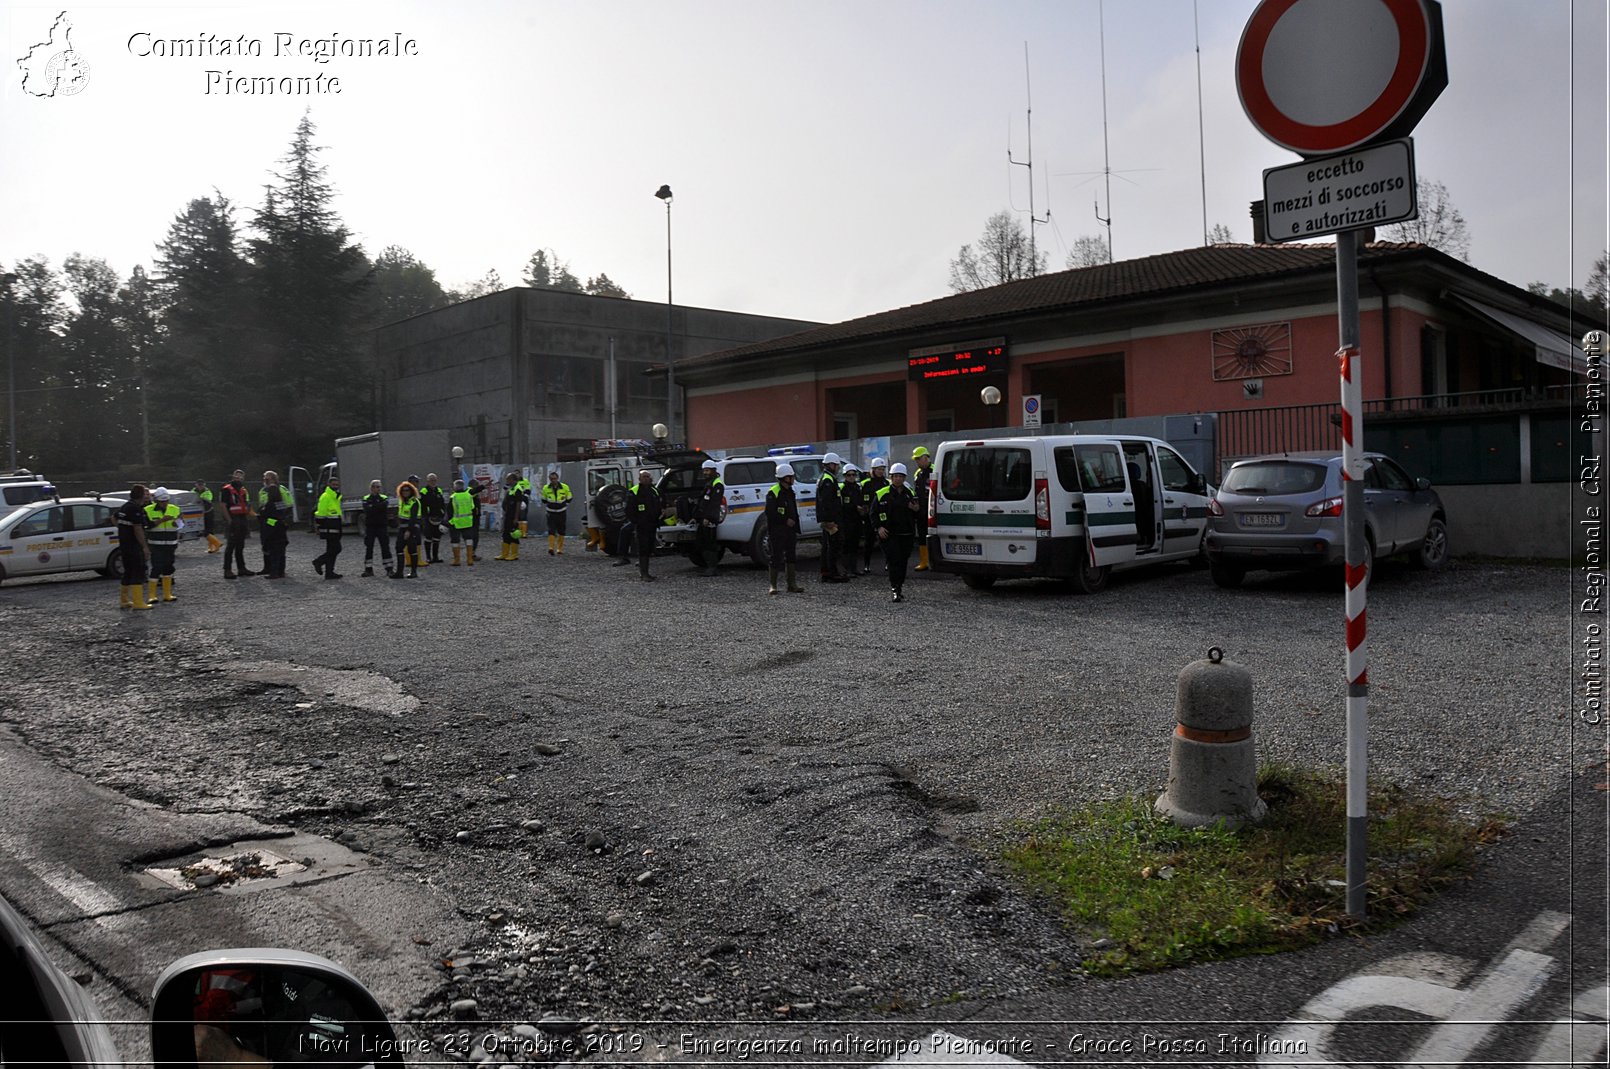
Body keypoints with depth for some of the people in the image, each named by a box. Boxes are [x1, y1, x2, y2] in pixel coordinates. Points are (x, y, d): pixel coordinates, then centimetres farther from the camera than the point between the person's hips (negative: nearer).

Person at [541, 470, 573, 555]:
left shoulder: (565, 487, -5)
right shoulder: (546, 488, -3)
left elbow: (569, 498, 10)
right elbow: (544, 500, 13)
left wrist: (565, 506, 6)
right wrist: (546, 507, 8)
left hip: (561, 513, 1)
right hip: (551, 513, -1)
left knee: (561, 531, 9)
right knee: (551, 531, -12)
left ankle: (560, 548, 21)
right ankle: (551, 548, -21)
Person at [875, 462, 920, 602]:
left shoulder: (910, 493, 13)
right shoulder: (883, 494, 0)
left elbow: (916, 514, 22)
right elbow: (874, 512, 2)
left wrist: (916, 509, -2)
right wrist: (879, 527, -11)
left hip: (906, 533, 4)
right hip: (889, 533, -4)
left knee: (903, 560, 9)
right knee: (894, 560, -13)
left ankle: (899, 584, 24)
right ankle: (896, 590, -14)